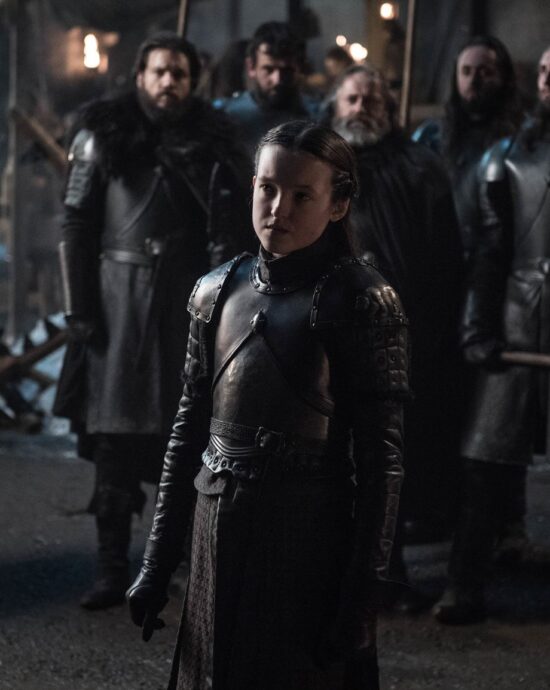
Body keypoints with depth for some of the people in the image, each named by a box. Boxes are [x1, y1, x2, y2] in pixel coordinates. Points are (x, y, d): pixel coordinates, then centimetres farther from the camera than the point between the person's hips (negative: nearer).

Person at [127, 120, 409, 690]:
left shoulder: (361, 301, -10)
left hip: (310, 536, -5)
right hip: (218, 533, 5)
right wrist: (156, 563, 9)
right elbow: (188, 430, 10)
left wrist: (363, 594, -13)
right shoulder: (217, 291, 5)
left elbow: (380, 460, -11)